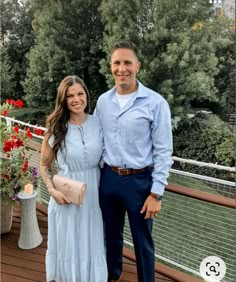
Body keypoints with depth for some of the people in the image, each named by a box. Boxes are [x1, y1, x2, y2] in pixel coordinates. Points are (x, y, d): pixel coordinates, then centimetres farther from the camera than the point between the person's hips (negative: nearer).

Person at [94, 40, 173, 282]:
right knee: (111, 234, 23)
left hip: (139, 181, -4)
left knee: (142, 241, 13)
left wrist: (156, 194, -12)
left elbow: (163, 152, -11)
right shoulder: (103, 101, 2)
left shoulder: (156, 103, -12)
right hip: (108, 178, 4)